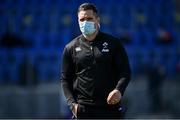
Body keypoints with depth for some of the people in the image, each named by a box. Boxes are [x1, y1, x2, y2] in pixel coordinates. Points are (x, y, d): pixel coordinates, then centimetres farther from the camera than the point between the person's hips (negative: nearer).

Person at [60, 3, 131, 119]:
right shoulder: (71, 48, 10)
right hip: (82, 108, 1)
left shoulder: (113, 43, 6)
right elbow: (65, 79, 12)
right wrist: (72, 103, -3)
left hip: (110, 106, -1)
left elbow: (125, 71, 3)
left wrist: (119, 90, -17)